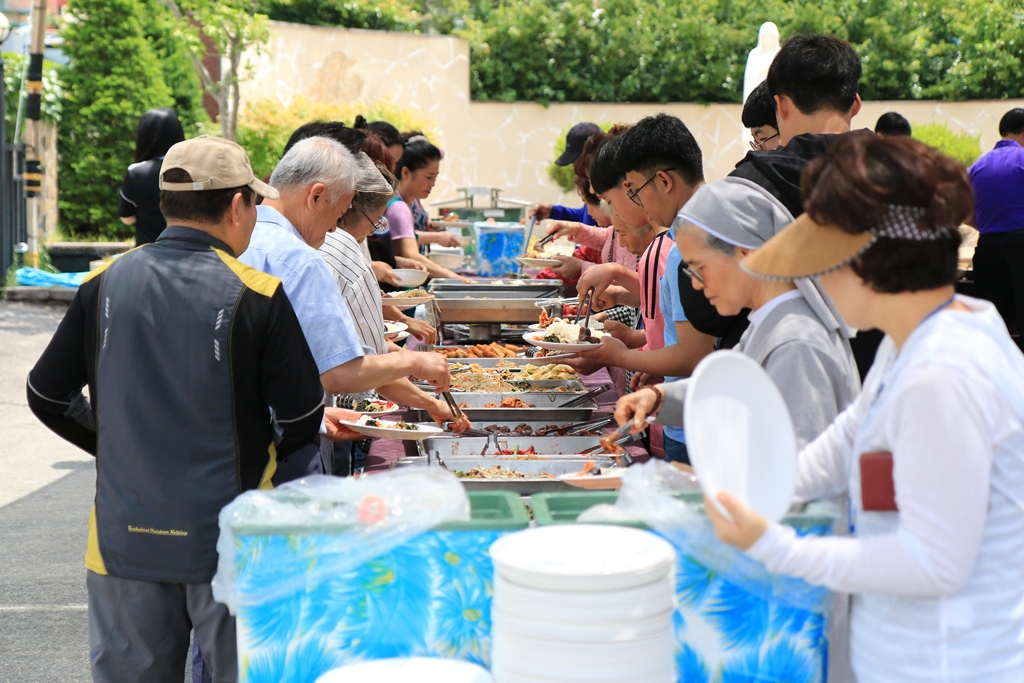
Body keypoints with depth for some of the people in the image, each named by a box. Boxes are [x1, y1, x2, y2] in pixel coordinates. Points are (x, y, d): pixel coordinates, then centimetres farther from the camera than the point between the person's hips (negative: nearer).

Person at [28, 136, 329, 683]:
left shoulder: (103, 285, -2)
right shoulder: (257, 296, -12)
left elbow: (47, 397, 7)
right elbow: (302, 420, -8)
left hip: (124, 536, 4)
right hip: (229, 540, -3)